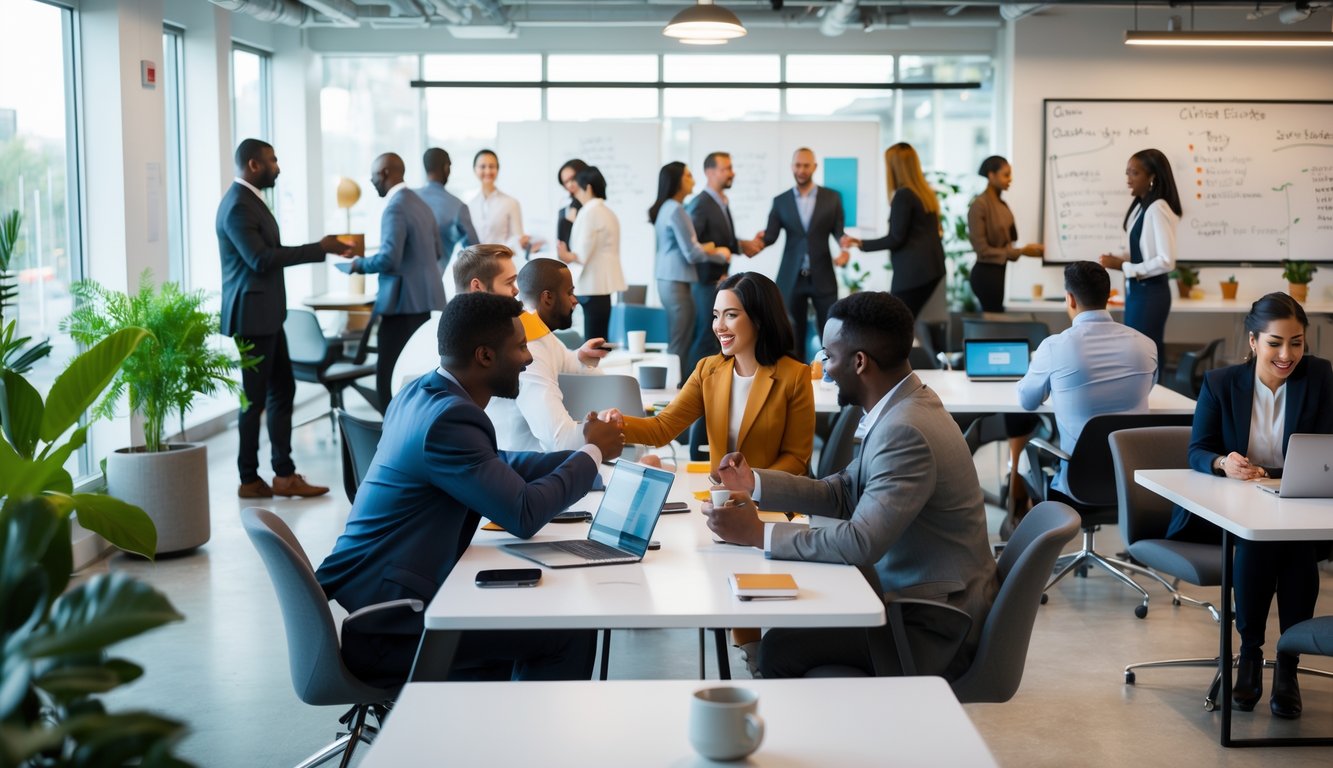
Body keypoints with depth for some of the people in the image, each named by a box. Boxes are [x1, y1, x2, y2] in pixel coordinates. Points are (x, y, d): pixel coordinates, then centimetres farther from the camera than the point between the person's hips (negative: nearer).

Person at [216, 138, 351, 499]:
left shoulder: (249, 200, 15)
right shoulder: (237, 206, -17)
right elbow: (261, 259, -24)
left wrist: (321, 249, 11)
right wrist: (319, 248, -20)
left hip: (267, 316, 10)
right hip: (251, 317, -10)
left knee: (282, 390, 12)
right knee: (255, 399, -2)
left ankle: (284, 474, 17)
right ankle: (249, 480, 9)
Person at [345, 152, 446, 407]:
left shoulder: (395, 207, -15)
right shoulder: (420, 203, 14)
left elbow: (389, 259, -22)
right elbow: (438, 252, 19)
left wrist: (360, 264, -6)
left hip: (405, 301, -10)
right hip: (423, 298, 10)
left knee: (390, 376, -8)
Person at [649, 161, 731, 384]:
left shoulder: (665, 208, 13)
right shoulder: (676, 210, -16)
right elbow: (691, 254, -15)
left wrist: (708, 249, 6)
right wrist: (720, 255, 0)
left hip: (668, 280, 9)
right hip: (676, 283, -9)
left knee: (676, 342, 12)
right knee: (680, 345, -4)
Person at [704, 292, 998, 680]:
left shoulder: (907, 432, -26)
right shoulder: (902, 408, 5)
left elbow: (862, 543, -30)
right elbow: (845, 492, 11)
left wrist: (758, 534, -23)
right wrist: (754, 483, 1)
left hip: (936, 627, -10)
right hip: (918, 595, 10)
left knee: (782, 648, -15)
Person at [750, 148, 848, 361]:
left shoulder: (831, 198, 5)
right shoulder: (781, 201, 7)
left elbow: (839, 232, 3)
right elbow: (771, 234, -4)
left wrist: (844, 249, -19)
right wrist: (760, 241, -27)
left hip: (822, 277, -1)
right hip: (791, 279, 1)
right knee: (793, 336, 6)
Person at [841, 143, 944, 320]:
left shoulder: (903, 195, -12)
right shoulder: (926, 193, 13)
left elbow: (895, 239, -13)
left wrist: (861, 244, -7)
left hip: (912, 271, -9)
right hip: (931, 268, 9)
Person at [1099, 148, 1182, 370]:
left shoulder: (1158, 209, -17)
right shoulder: (1139, 207, 9)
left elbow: (1166, 261, -21)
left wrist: (1123, 266, -16)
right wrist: (1119, 258, 0)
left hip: (1150, 293, -9)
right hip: (1137, 290, 9)